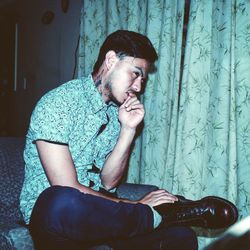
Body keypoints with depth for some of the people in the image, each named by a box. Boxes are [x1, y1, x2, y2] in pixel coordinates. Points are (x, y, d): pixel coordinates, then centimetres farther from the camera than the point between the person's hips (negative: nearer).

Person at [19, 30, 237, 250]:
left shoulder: (119, 111, 5)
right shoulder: (57, 104, -16)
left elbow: (108, 182, 0)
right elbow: (65, 191, -21)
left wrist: (128, 130, -12)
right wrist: (136, 206, -15)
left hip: (97, 209, 4)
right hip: (48, 211, -3)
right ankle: (158, 215, -20)